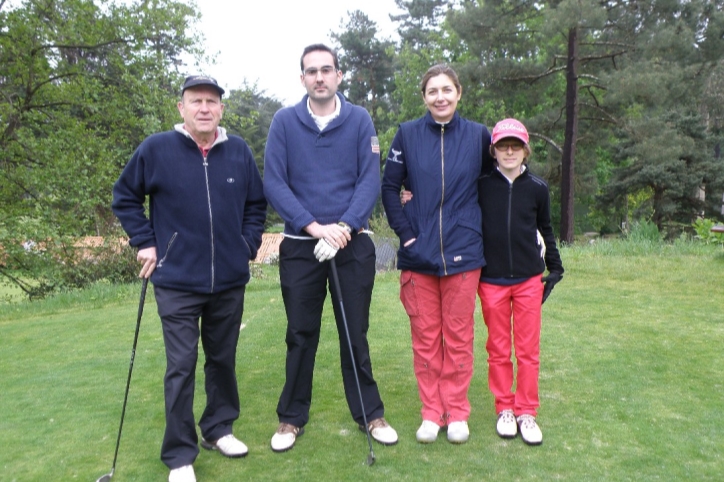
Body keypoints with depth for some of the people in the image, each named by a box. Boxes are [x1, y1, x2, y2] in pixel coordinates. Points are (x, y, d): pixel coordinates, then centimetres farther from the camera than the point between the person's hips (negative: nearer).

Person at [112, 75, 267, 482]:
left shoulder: (240, 151, 0)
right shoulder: (156, 149, -6)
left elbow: (257, 204, 12)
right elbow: (125, 197, 7)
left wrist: (249, 247, 3)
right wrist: (146, 243, 0)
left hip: (230, 280, 3)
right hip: (178, 282, -2)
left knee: (223, 359, 15)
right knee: (182, 366, 0)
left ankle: (219, 429, 35)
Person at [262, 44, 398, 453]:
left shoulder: (360, 120, 2)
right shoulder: (284, 121, 1)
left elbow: (370, 179, -5)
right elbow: (274, 183, -6)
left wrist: (344, 226, -18)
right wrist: (314, 227, -16)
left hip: (353, 244, 0)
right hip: (300, 246, 0)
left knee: (356, 332, 9)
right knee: (301, 335, 10)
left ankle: (370, 413, 26)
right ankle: (292, 418, 26)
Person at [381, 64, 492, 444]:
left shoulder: (478, 135, 2)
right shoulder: (407, 134, 1)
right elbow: (389, 187, 3)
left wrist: (480, 229, 6)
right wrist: (406, 233, -5)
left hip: (463, 252, 0)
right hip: (419, 252, 0)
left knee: (458, 336, 8)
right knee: (425, 336, 8)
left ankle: (457, 412, 24)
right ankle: (431, 412, 23)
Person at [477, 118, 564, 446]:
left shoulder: (537, 188, 3)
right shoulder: (481, 186, -2)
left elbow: (545, 230, 13)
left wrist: (555, 268, 14)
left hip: (529, 279, 1)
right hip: (492, 280, -1)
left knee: (528, 350, 5)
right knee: (498, 349, 8)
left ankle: (527, 412, 19)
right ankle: (504, 409, 23)